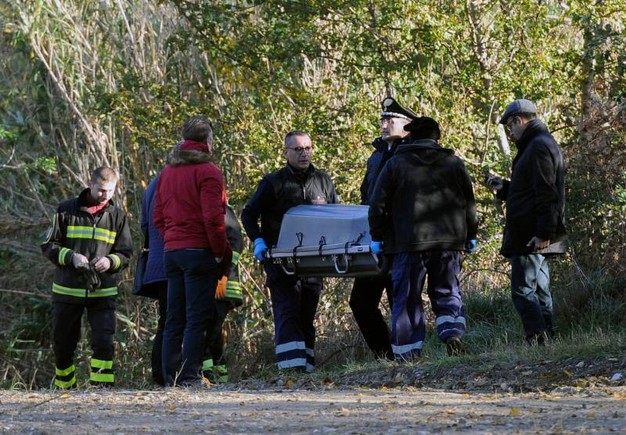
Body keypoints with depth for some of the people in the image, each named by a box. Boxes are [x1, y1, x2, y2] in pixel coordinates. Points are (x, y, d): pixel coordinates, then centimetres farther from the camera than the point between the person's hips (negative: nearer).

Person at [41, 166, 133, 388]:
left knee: (104, 341, -13)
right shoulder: (67, 210, 1)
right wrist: (71, 257, -16)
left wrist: (110, 261, -13)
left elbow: (125, 254, 9)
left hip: (102, 292, 0)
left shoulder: (117, 215, 6)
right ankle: (64, 387, 25)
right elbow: (49, 245, 2)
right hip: (67, 290, 0)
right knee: (63, 343, 9)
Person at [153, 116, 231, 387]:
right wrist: (221, 252, -8)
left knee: (174, 319, 9)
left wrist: (170, 242, 15)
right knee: (197, 319, -6)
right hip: (199, 251, -7)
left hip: (172, 251, 7)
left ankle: (171, 378, 9)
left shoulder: (167, 173, 16)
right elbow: (213, 217, -15)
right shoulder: (207, 171, -9)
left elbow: (158, 217, 17)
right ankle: (190, 377, -10)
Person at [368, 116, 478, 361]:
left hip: (409, 242, -2)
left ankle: (407, 354, 2)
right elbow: (469, 204, 14)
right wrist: (470, 236, 25)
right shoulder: (455, 164, 9)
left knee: (407, 297, 2)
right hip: (449, 242, 2)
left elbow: (378, 205, 1)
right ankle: (453, 333, -12)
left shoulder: (396, 165, 2)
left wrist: (377, 236, 11)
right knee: (447, 293, 12)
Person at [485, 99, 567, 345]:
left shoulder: (539, 147, -13)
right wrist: (503, 187, 17)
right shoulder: (540, 144, 20)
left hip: (532, 238, -11)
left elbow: (547, 195, -21)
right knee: (540, 291, 11)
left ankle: (538, 340, -15)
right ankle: (546, 340, 13)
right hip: (538, 236, 11)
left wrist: (543, 233, -24)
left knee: (523, 290, -12)